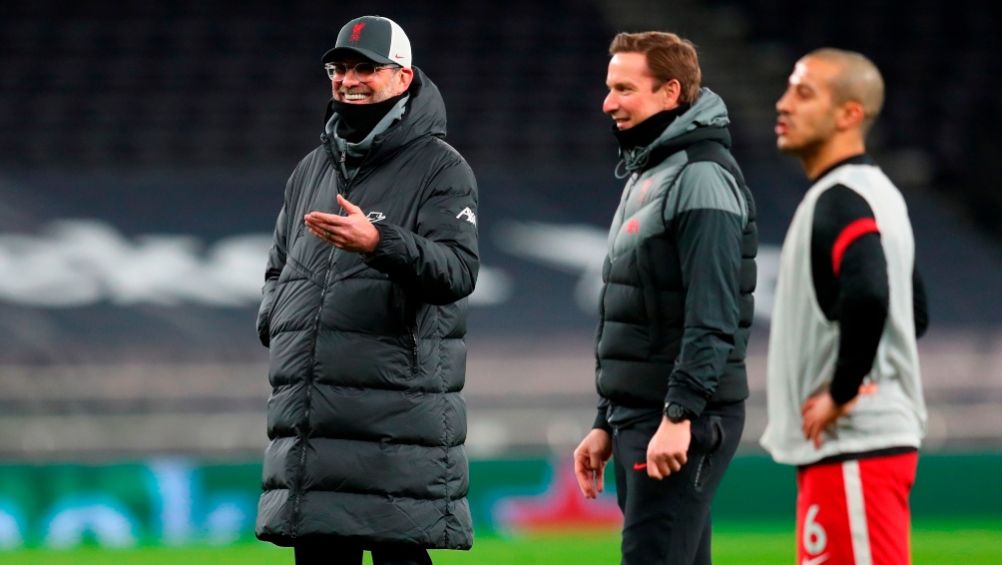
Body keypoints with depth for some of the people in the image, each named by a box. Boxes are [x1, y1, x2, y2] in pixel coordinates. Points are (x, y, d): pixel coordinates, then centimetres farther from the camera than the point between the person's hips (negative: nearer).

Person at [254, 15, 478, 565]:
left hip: (399, 411, -6)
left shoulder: (440, 168, -1)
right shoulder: (312, 169, 20)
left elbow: (459, 270, -15)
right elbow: (279, 269, 30)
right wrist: (275, 324, 8)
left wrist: (379, 242, -30)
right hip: (307, 414, 6)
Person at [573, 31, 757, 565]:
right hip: (637, 418, 10)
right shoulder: (644, 175, 20)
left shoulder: (702, 179, -12)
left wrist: (680, 414, -25)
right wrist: (607, 423, 22)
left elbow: (713, 316, -20)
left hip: (682, 423, -10)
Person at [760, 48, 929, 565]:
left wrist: (842, 392, -21)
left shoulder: (842, 201, -15)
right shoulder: (875, 194, 18)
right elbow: (913, 313, 28)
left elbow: (867, 295, -33)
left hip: (854, 450, -11)